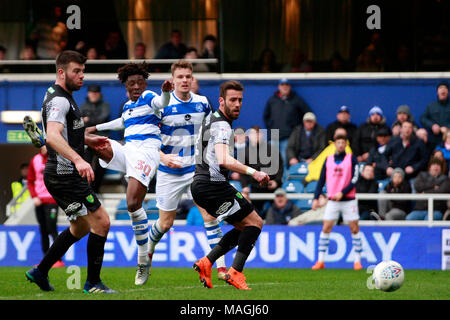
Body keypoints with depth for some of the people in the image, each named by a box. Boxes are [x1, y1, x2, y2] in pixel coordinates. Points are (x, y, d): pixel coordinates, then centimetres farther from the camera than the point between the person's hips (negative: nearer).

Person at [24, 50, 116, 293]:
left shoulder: (63, 98, 16)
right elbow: (52, 136, -35)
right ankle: (93, 283, -3)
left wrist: (89, 140, 24)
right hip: (65, 175, -11)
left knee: (81, 227, 21)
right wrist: (78, 160, -47)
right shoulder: (59, 100, -17)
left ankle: (40, 272, 25)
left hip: (65, 175, 11)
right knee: (101, 222, -9)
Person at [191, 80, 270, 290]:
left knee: (244, 227, 15)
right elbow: (224, 160, -30)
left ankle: (206, 263, 6)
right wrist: (253, 172, -32)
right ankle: (235, 272, -12)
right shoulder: (222, 126, -15)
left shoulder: (211, 119, 17)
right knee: (255, 222, -6)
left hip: (200, 185, 10)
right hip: (212, 185, -10)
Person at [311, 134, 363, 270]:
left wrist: (342, 193, -16)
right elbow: (321, 180, 11)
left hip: (348, 200, -2)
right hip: (332, 201, 2)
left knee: (354, 229, -3)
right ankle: (320, 261, 0)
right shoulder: (328, 160, 9)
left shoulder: (351, 158, 1)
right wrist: (316, 198, 3)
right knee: (326, 228, -4)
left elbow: (354, 179, -6)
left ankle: (357, 261, 3)